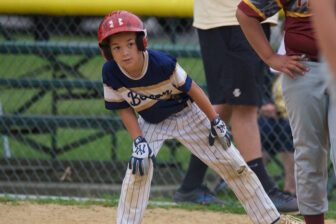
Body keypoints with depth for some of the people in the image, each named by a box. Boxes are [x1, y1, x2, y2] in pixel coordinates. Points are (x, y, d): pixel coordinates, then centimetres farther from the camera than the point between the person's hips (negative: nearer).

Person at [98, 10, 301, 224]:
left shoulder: (162, 63, -34)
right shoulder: (111, 74, -24)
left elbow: (192, 89, -21)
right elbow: (125, 109, -10)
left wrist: (216, 123, -13)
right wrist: (139, 142, -20)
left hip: (188, 114, -2)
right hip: (151, 123, 2)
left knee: (234, 165, 0)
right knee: (138, 169, -20)